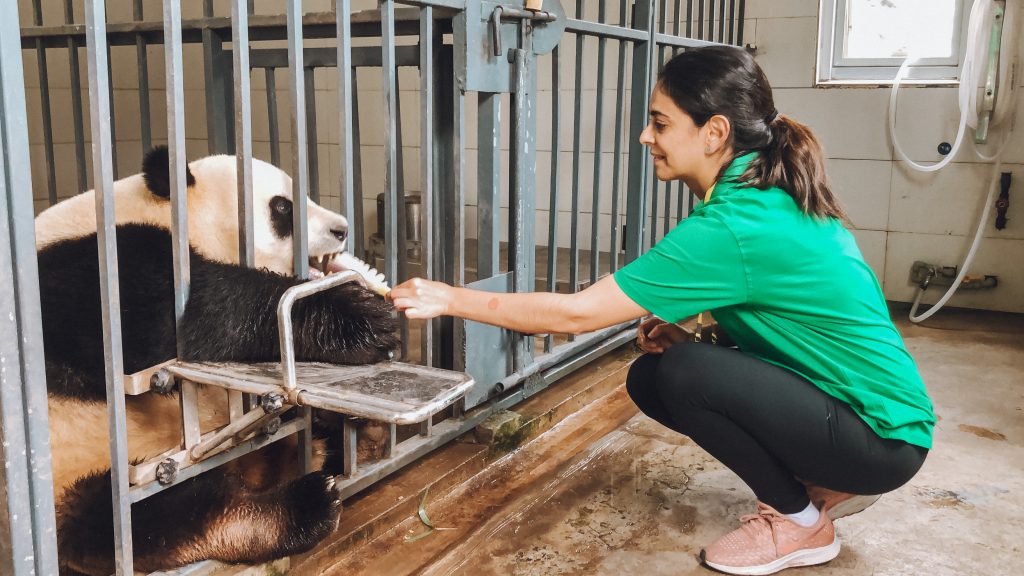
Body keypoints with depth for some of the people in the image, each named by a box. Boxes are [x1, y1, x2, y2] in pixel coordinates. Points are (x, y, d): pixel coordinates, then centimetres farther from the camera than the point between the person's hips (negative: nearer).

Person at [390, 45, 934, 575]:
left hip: (884, 434, -8)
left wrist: (452, 299, -16)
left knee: (683, 373, -24)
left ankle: (798, 521, 0)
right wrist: (685, 333, -4)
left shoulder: (731, 227, -28)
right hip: (840, 394, 9)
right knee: (648, 378, 0)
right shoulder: (772, 193, 0)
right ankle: (823, 484, 12)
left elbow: (575, 312, -25)